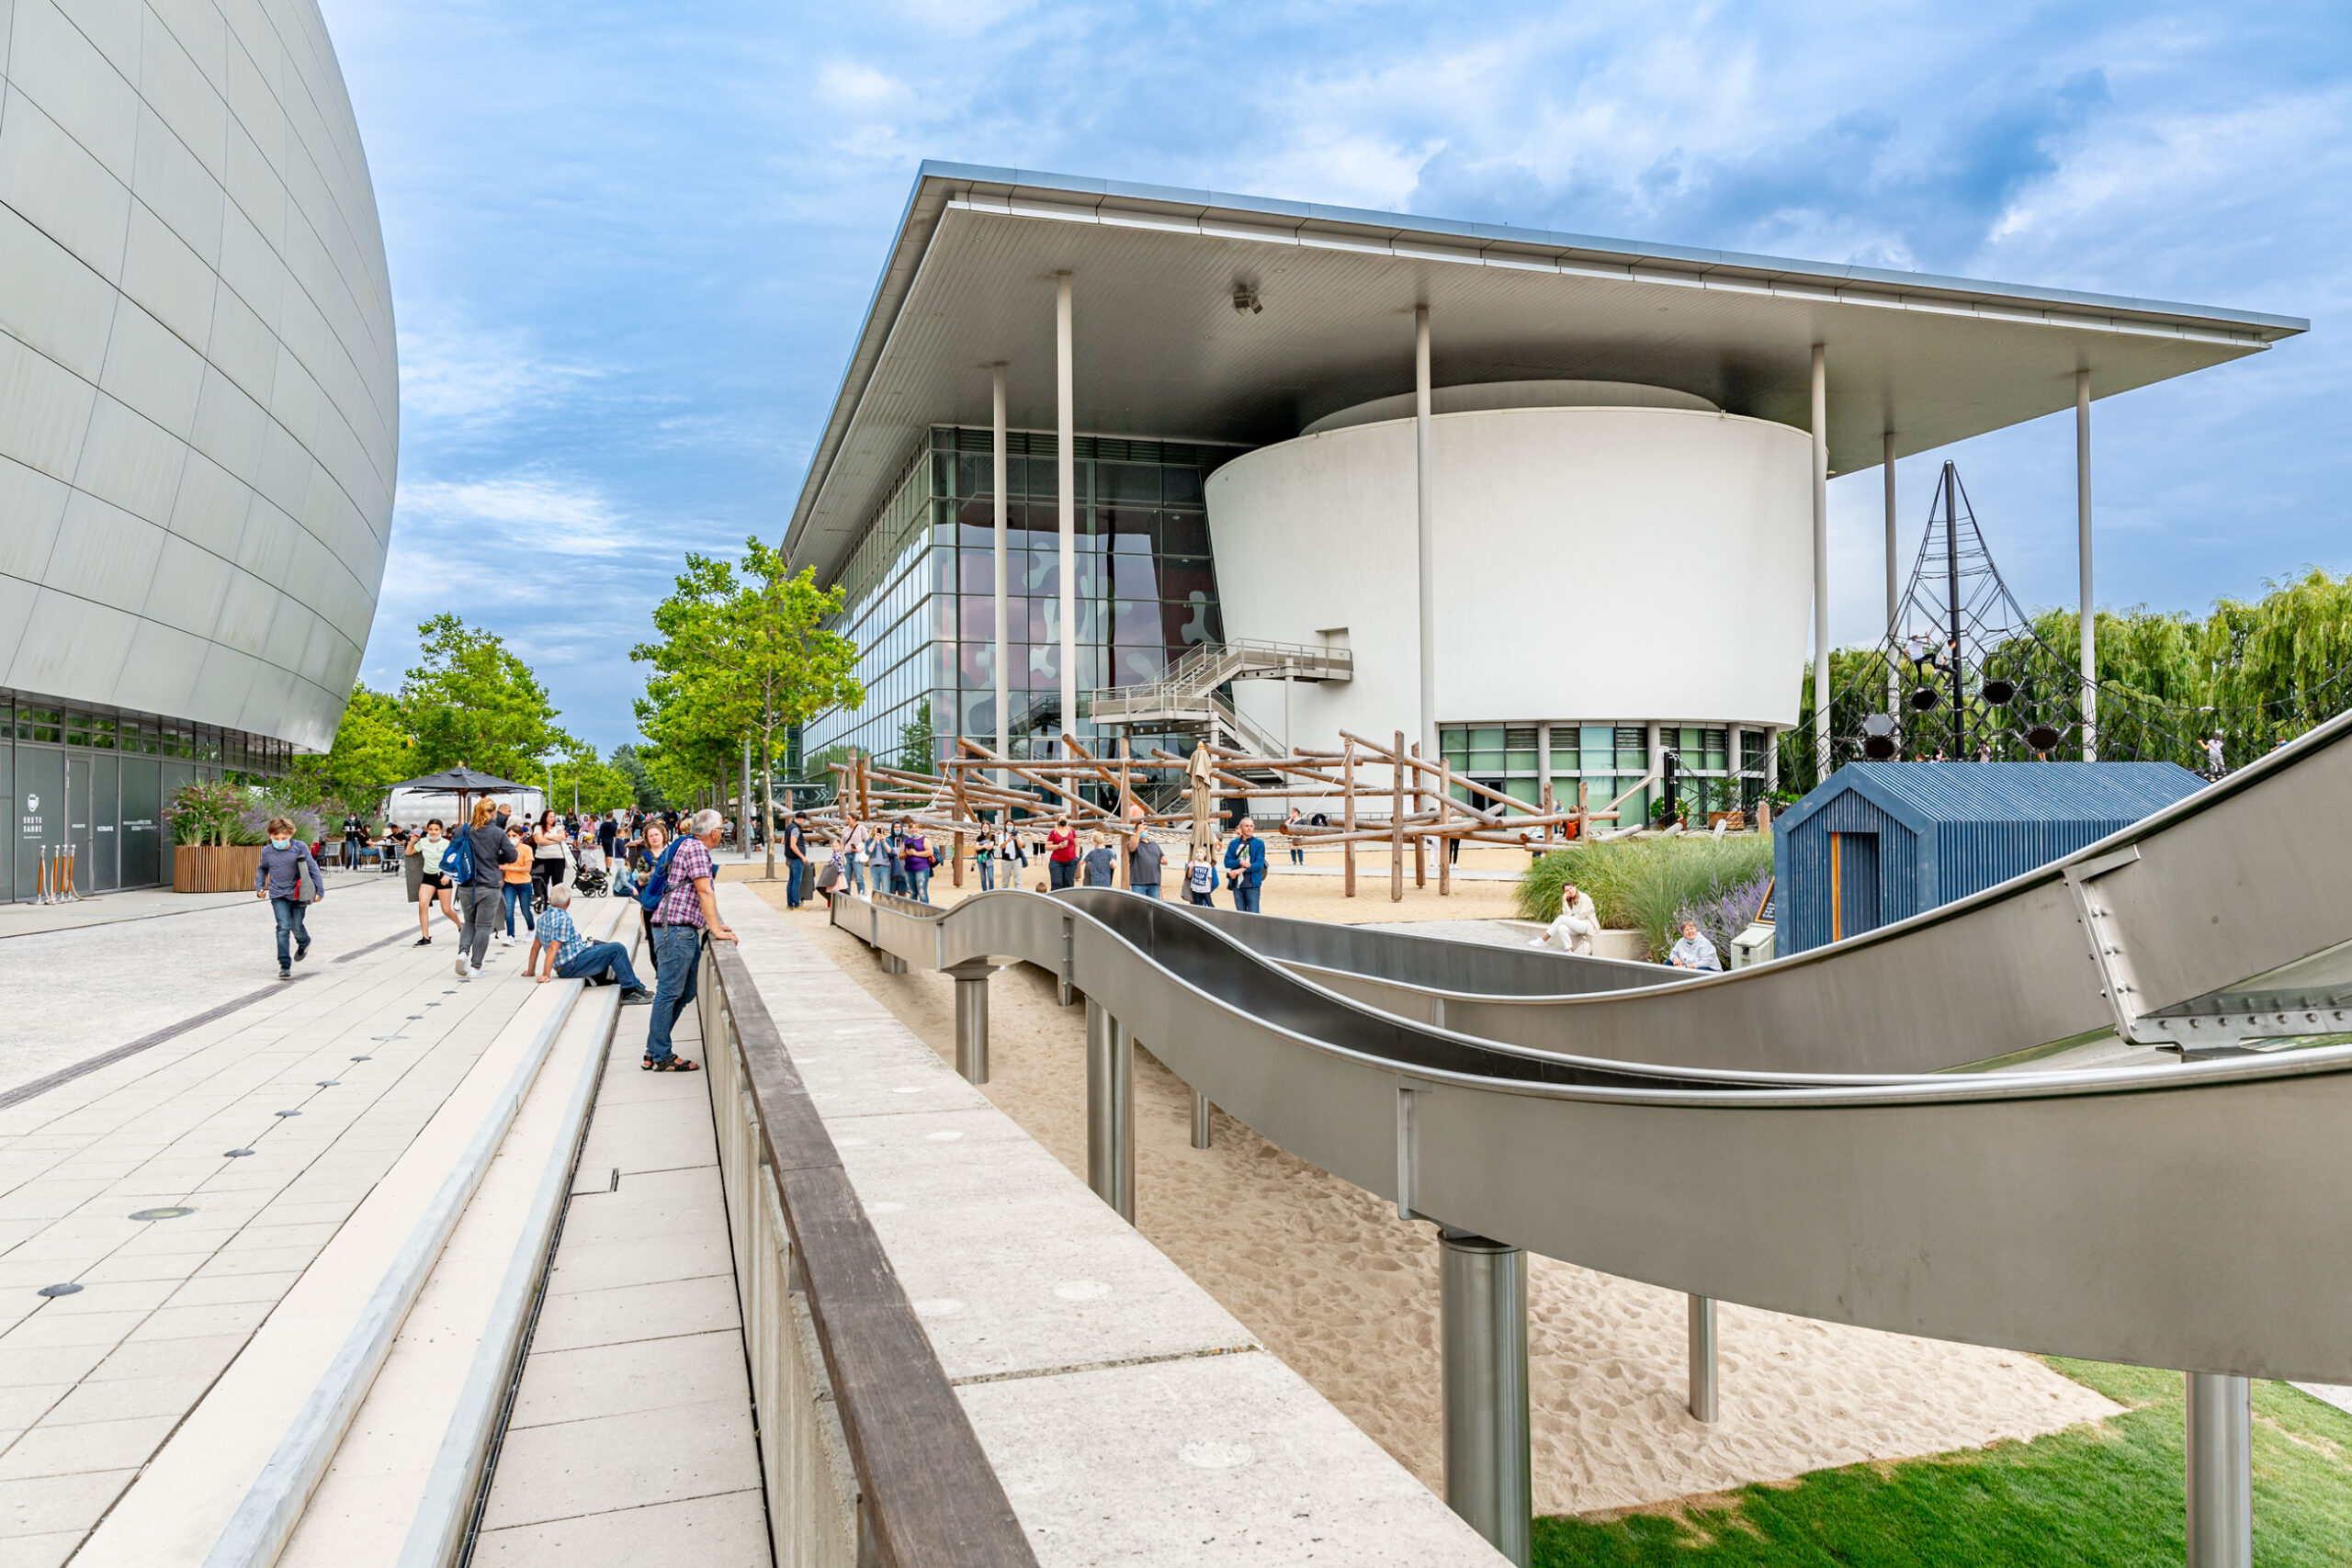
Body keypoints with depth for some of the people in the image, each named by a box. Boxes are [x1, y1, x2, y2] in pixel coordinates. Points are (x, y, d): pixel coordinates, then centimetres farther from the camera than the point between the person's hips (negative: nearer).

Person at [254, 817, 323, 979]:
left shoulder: (300, 848, -8)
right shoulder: (267, 851, -1)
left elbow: (312, 868, -1)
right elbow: (262, 869, 18)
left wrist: (319, 890, -2)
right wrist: (259, 887, 7)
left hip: (298, 893, -1)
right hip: (278, 895, 1)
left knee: (296, 926, 6)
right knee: (283, 927, -11)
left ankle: (304, 943, 44)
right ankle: (284, 965, -6)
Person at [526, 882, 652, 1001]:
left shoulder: (542, 918, 9)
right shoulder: (563, 918, -18)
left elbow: (535, 947, 15)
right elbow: (553, 948, -24)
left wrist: (530, 971, 22)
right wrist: (546, 975, -26)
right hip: (572, 965, -10)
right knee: (617, 949, -11)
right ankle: (631, 990, -9)